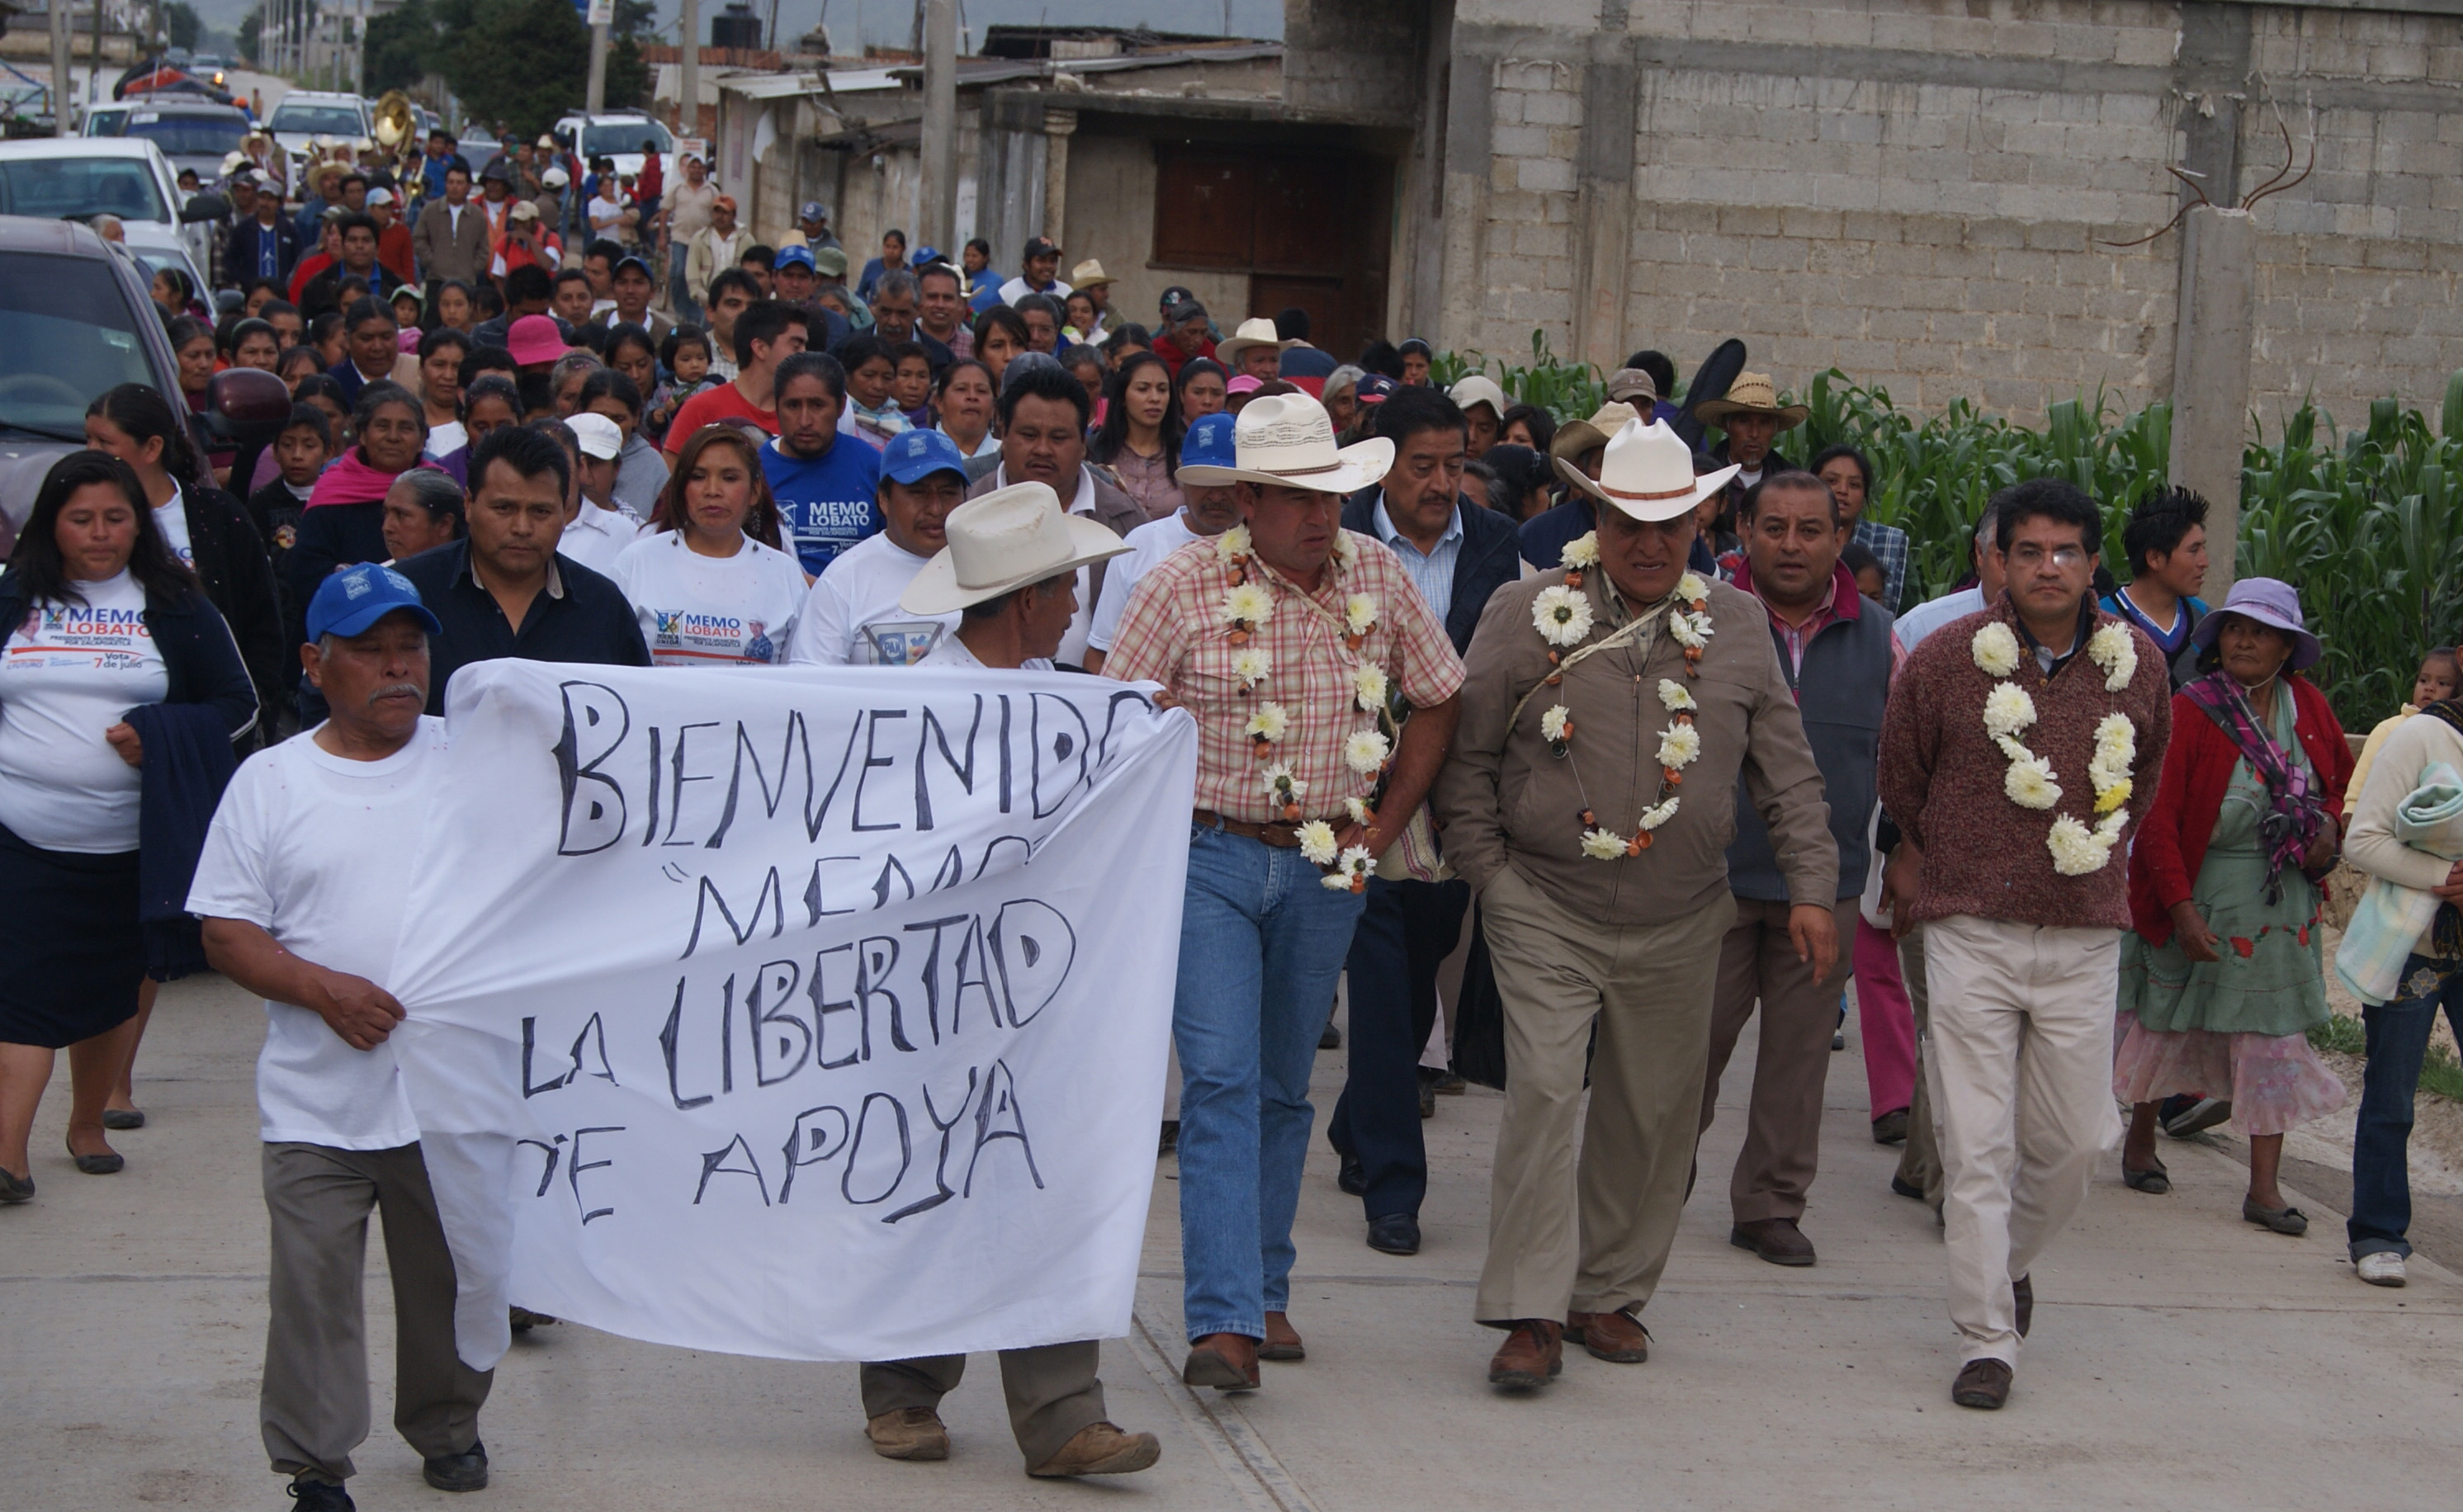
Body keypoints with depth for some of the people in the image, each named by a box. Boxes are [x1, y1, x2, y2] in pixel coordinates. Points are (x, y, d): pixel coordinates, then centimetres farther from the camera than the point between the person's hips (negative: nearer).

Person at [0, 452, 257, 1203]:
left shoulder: (175, 607, 5)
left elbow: (238, 705, 7)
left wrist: (159, 734, -9)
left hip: (129, 840, 1)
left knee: (112, 990, 9)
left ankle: (88, 1123, 27)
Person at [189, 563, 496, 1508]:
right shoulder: (271, 782, 1)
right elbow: (225, 932, -1)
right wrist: (322, 988, -15)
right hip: (317, 1103, -1)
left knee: (451, 1279, 14)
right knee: (312, 1289, 2)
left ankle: (447, 1429, 34)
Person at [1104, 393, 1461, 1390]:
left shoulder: (1377, 577, 3)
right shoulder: (1184, 587, -9)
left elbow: (1436, 701, 13)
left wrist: (1383, 827, 6)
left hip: (1325, 871, 4)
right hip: (1208, 860, -4)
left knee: (1284, 1086, 13)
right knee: (1221, 1081, -13)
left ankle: (1266, 1294, 26)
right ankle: (1223, 1320, -17)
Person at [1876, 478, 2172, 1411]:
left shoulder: (2136, 666, 2)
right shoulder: (1947, 659, -5)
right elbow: (1899, 777, 13)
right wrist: (1922, 859, 20)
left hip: (2084, 939, 2)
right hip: (1971, 931, -2)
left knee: (2074, 1141, 6)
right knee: (1977, 1147, -4)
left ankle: (2012, 1258, 36)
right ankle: (1987, 1342, 3)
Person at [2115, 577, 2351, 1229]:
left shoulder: (2307, 707, 2)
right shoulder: (2189, 712, -13)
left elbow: (2345, 777, 18)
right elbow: (2157, 817, -15)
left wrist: (2330, 831, -3)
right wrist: (2181, 908, -20)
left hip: (2283, 905, 4)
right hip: (2199, 900, -4)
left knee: (2275, 1038, 1)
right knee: (2170, 1025, 12)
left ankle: (2264, 1188, 4)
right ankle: (2140, 1141, 36)